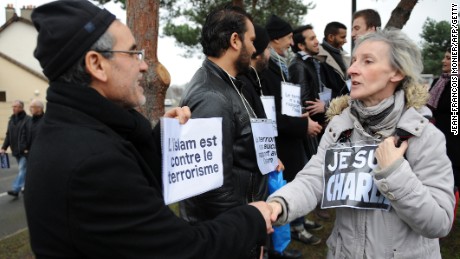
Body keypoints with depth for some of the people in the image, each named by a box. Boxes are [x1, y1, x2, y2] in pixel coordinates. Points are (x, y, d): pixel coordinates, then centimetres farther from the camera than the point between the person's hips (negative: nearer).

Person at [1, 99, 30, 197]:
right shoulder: (11, 119, 11)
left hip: (25, 151, -7)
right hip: (16, 150, 7)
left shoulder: (28, 119, -11)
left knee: (22, 169, -7)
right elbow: (8, 135, 14)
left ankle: (16, 189, -8)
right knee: (23, 169, 15)